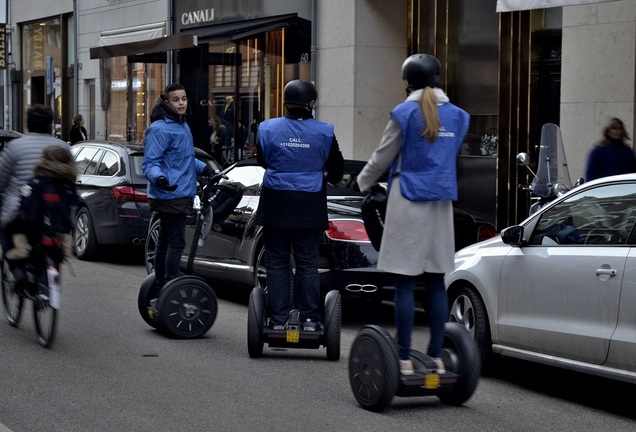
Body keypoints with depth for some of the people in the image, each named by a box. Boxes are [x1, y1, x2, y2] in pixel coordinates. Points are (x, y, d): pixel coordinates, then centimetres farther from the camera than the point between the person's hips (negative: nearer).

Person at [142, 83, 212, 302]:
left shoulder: (182, 126, 16)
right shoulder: (160, 129, -16)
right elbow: (150, 163, -21)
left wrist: (202, 168, 23)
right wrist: (158, 177, -38)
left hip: (180, 194, 10)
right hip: (171, 194, -10)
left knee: (165, 242, 15)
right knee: (176, 243, -12)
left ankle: (161, 290, 22)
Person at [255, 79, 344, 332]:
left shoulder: (268, 129, -4)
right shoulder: (324, 132, -5)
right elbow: (337, 168, 9)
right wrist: (331, 179, 32)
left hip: (276, 204, 0)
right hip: (309, 206, 0)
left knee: (277, 263, 6)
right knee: (307, 264, 6)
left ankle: (278, 319, 5)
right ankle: (310, 319, 5)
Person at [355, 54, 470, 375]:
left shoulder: (404, 113, -7)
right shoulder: (457, 115, 7)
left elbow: (382, 158, 1)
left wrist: (361, 183, 17)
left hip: (408, 203, -5)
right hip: (441, 203, 5)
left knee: (405, 283, -3)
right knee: (436, 282, 8)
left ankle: (405, 359, -3)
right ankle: (436, 355, 10)